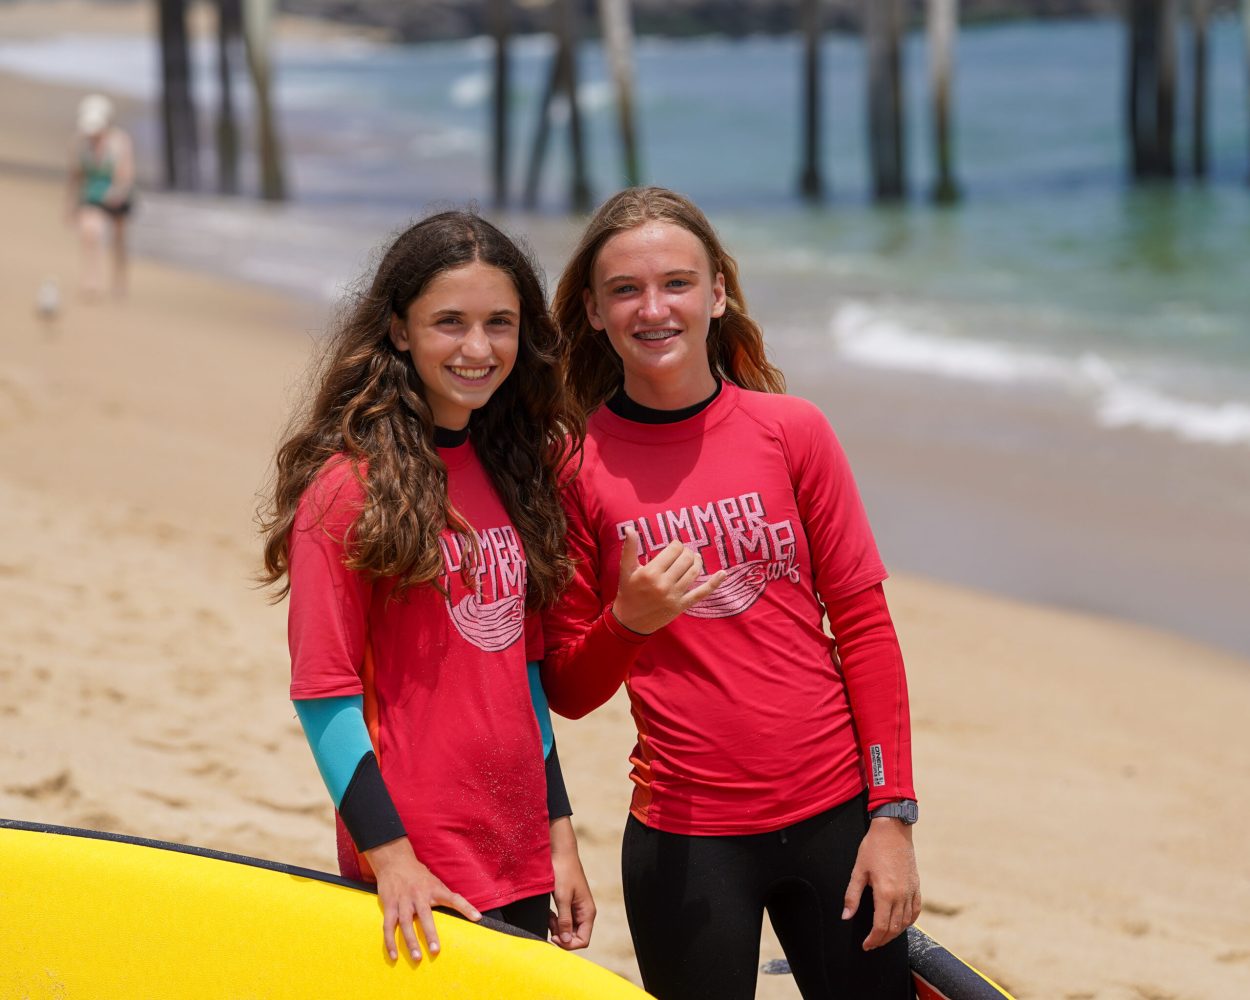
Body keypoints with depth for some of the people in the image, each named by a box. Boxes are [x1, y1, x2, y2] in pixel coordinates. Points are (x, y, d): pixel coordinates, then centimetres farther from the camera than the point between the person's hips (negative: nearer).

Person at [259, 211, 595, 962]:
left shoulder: (515, 468, 9)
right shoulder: (348, 486, -11)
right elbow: (323, 693, -12)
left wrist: (559, 834, 12)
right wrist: (391, 858, -17)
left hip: (521, 867, 6)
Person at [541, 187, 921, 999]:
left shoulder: (791, 430, -1)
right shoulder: (576, 466, -3)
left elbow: (864, 624, 1)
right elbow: (567, 691, 1)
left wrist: (892, 814, -3)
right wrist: (629, 621, -19)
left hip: (833, 815, 1)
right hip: (686, 839, -1)